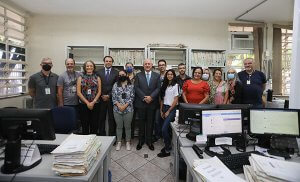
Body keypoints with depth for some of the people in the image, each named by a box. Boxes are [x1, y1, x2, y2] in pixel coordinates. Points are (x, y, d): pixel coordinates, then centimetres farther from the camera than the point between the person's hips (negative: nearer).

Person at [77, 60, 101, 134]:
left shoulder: (97, 78, 7)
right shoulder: (80, 78, 6)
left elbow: (99, 92, 2)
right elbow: (78, 92, -1)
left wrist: (93, 102, -9)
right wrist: (87, 102, -8)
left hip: (95, 104, 0)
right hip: (83, 104, 0)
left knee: (94, 125, 3)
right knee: (85, 125, 5)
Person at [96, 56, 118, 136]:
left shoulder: (116, 73, 1)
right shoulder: (99, 72, 7)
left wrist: (109, 95, -8)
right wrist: (102, 95, -6)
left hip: (112, 99, -1)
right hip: (101, 99, 2)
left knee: (112, 119, 6)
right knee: (101, 118, 8)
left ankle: (112, 135, 17)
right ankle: (101, 135, 21)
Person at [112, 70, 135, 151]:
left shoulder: (131, 85, 1)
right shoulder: (115, 85, 5)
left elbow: (132, 97, -4)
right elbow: (113, 97, -1)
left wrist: (125, 105, -14)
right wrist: (119, 105, -13)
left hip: (128, 109, -1)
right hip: (117, 109, 1)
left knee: (128, 126, 9)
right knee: (119, 126, 12)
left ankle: (128, 142, 25)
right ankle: (119, 142, 27)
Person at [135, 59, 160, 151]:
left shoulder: (157, 75, 6)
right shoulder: (138, 75, 5)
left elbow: (158, 88, 0)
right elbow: (136, 88, -3)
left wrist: (151, 97, -13)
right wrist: (144, 97, -12)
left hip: (152, 103, 1)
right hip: (141, 102, 0)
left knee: (150, 122, 9)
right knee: (141, 122, 9)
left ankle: (149, 141, 23)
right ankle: (141, 140, 23)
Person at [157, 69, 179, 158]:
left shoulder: (175, 85, -5)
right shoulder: (164, 85, 12)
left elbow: (176, 100, -9)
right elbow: (162, 98, 12)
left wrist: (168, 111, -9)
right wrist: (161, 110, 6)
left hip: (171, 108, -6)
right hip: (164, 108, 6)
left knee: (164, 129, -11)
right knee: (166, 129, 9)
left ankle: (167, 150, 4)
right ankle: (168, 145, 27)